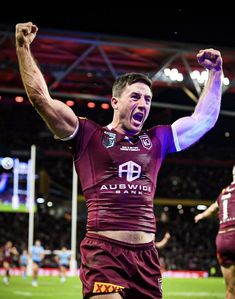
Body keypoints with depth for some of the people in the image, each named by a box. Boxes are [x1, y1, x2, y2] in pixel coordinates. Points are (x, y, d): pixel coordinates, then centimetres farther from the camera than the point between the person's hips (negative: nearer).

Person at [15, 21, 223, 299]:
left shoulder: (156, 140, 20)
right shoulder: (89, 136, 7)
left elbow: (204, 119, 27)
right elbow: (41, 99, 1)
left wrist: (215, 73, 26)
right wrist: (23, 48, -1)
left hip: (146, 254, 5)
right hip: (103, 252, -5)